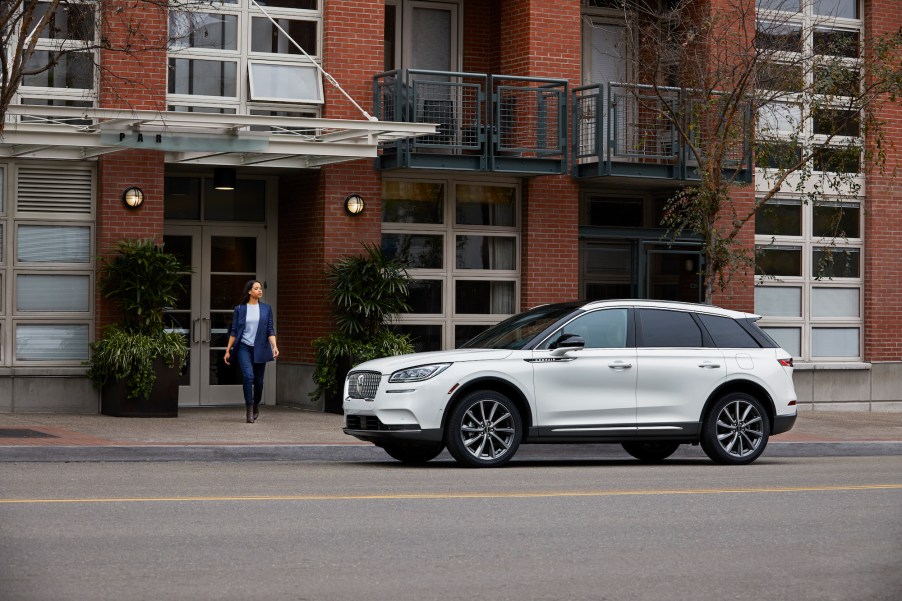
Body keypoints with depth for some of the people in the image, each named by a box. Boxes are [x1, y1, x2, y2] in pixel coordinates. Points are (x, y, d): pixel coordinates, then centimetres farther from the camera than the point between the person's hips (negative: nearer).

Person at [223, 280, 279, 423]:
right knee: (248, 376, -19)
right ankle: (249, 411, -15)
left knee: (258, 380, 7)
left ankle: (256, 406, 30)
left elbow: (270, 330, 5)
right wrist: (228, 350, 4)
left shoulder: (266, 309, 8)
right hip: (244, 347, -2)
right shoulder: (240, 309, 4)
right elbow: (234, 331, 6)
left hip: (260, 349, 2)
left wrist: (274, 346, -10)